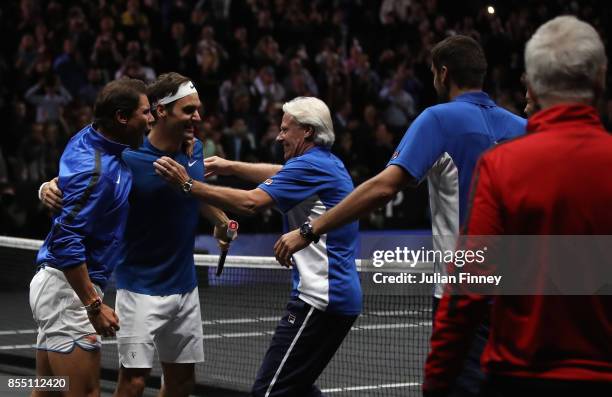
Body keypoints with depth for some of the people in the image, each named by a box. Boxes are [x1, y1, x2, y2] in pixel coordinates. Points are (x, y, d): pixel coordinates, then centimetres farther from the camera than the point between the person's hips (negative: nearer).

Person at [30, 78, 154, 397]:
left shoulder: (88, 137, 5)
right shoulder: (96, 170, -22)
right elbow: (66, 239, -27)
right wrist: (93, 305, -25)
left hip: (53, 282, 10)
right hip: (69, 287, -10)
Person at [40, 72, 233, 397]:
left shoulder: (194, 149, 1)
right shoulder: (128, 160, -19)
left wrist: (221, 220, 17)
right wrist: (53, 188, -31)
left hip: (185, 286, 6)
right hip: (141, 292, -6)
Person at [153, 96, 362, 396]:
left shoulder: (309, 166, -14)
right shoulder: (331, 164, 16)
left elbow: (250, 203, -23)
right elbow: (278, 174, 33)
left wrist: (189, 185, -21)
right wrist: (230, 167, 32)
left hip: (320, 299, -11)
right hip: (343, 298, 11)